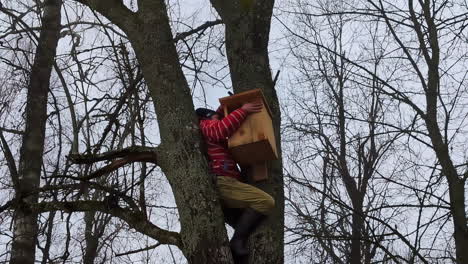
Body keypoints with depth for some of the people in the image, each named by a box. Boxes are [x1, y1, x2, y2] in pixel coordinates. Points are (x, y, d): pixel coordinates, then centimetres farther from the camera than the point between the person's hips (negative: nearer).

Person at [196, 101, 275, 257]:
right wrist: (242, 111, -15)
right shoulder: (206, 125, 7)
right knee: (265, 201, -23)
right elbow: (221, 130, -14)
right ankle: (237, 241, -24)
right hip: (220, 184, -10)